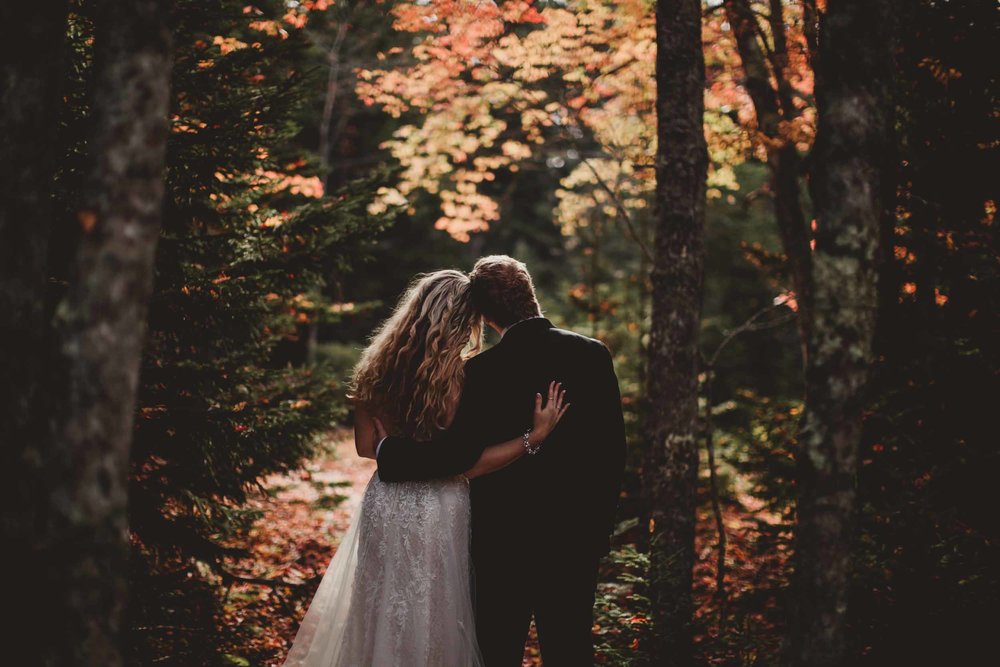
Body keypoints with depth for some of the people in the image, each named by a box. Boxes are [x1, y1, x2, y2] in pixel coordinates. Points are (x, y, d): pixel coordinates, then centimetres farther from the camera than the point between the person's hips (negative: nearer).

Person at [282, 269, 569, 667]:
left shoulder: (378, 366, -2)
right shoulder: (454, 374, -19)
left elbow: (365, 447, 7)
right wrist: (534, 437, -22)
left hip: (385, 503, 6)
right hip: (435, 512, -5)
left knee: (383, 610, 19)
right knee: (431, 618, 9)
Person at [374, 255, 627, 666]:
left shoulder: (483, 371, -16)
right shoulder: (593, 354, -4)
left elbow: (456, 454, -22)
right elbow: (613, 448, 1)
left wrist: (387, 451, -7)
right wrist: (602, 522, 12)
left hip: (506, 540, -3)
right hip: (577, 537, 3)